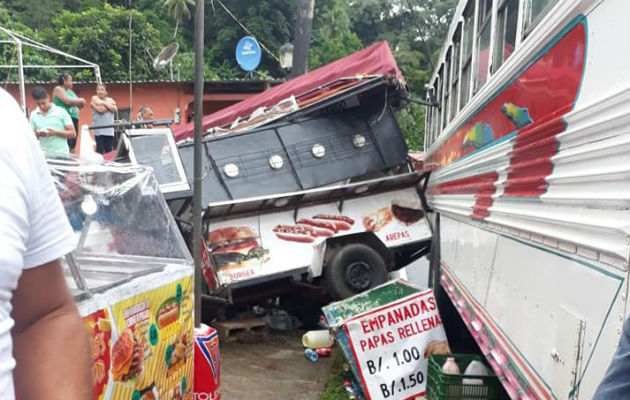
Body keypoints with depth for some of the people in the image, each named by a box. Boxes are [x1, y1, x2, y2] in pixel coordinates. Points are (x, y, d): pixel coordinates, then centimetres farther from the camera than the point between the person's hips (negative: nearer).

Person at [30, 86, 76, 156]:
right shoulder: (34, 115, 9)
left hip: (61, 155, -3)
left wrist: (56, 132, -16)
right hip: (43, 155, 3)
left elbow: (73, 134, -3)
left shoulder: (61, 112, -1)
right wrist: (37, 134, -8)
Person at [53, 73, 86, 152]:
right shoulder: (58, 89, -1)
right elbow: (68, 101, -14)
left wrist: (74, 102, -3)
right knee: (67, 145, -17)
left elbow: (81, 105, 18)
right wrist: (79, 100, 3)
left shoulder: (70, 91, 21)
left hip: (74, 119, 8)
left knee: (72, 146, 4)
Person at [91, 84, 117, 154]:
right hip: (99, 130, -4)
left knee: (109, 151, 0)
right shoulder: (94, 99, 5)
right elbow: (101, 110, -11)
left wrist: (105, 104, -7)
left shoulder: (110, 100, 18)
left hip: (109, 130, 4)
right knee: (100, 150, -10)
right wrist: (110, 106, 0)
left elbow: (114, 109, -1)